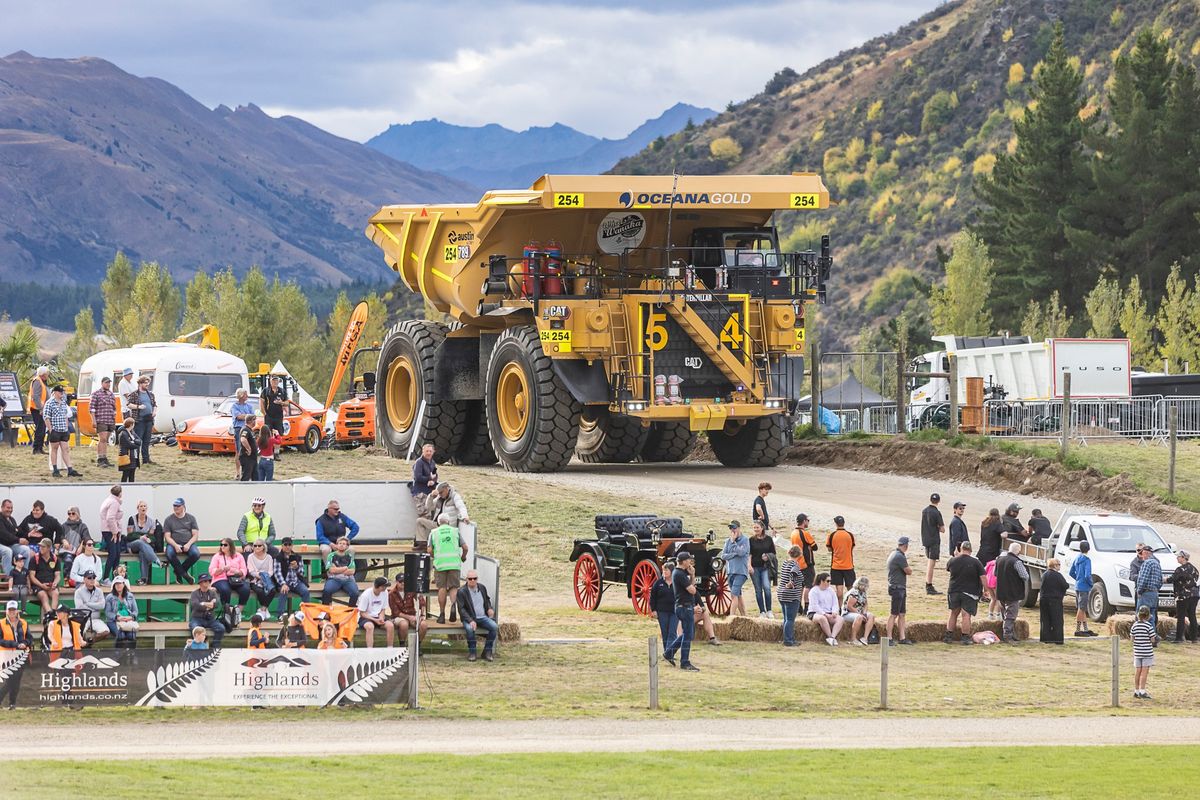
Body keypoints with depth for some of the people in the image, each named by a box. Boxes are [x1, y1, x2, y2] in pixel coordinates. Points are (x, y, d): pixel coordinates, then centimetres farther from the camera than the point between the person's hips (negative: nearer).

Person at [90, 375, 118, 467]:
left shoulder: (112, 395, 18)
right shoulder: (96, 394, -1)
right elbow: (91, 407, -5)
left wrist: (114, 420, 20)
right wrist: (93, 420, -13)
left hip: (111, 421, 6)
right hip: (101, 421, -6)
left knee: (106, 441, 8)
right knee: (102, 439, -13)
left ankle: (104, 459, 10)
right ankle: (99, 460, -15)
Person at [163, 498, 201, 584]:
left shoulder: (191, 518, 10)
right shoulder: (168, 520, 9)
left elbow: (195, 535, 4)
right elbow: (167, 537, 1)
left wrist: (188, 544, -15)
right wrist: (175, 545, -18)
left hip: (188, 544, 1)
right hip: (173, 544, -1)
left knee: (196, 553, -31)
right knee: (170, 554, -36)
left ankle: (179, 571, -9)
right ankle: (184, 574, -19)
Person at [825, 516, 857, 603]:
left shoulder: (832, 536, -7)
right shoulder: (850, 535, -3)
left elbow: (829, 549, 3)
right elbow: (852, 548, 7)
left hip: (836, 566, -1)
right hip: (848, 566, 1)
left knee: (839, 588, -1)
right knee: (850, 588, 9)